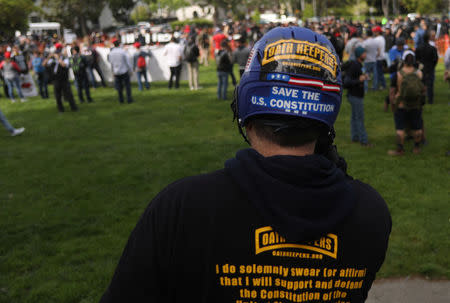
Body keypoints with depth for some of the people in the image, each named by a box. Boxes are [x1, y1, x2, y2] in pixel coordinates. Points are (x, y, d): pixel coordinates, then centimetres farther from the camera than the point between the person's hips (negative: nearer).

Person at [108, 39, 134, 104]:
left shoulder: (111, 53, -4)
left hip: (116, 72, 3)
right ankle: (129, 99, 5)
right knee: (127, 86, 6)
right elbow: (128, 62, -11)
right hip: (124, 71, -3)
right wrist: (131, 71, 0)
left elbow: (111, 64, 4)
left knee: (119, 86, 13)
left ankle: (121, 100, 16)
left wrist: (113, 72, 17)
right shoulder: (123, 52, -14)